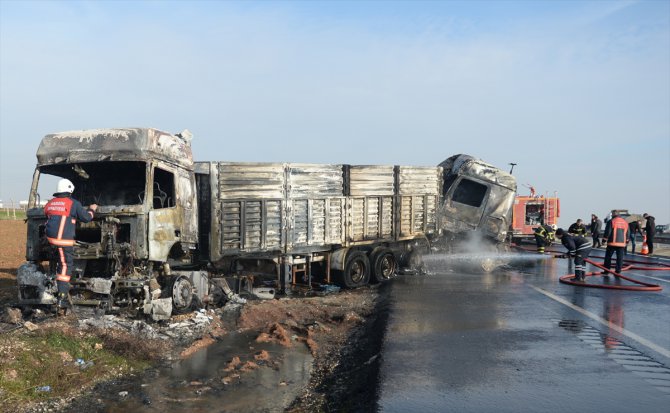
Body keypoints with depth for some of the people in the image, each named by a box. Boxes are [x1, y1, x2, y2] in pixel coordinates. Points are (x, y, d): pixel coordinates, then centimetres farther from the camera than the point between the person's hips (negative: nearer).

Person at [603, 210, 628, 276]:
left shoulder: (611, 221, -6)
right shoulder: (625, 222, 11)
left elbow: (607, 232, -9)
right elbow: (627, 233, 19)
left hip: (612, 243, -4)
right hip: (622, 243, 4)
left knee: (608, 256, 6)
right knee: (620, 258, 7)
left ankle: (607, 270, 7)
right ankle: (618, 271, 7)